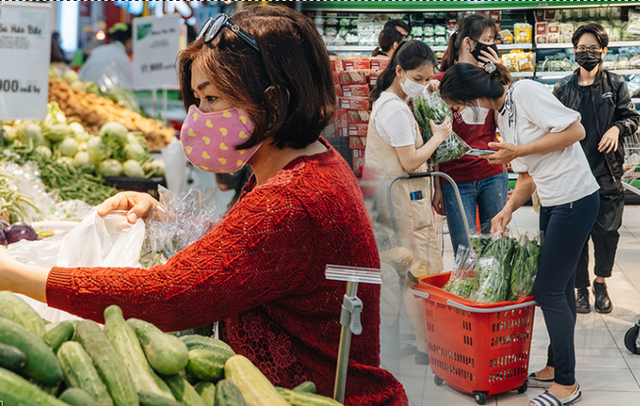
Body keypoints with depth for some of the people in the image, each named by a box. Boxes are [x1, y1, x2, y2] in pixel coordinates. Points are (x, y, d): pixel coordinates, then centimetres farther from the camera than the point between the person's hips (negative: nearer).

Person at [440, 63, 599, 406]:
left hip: (575, 199, -9)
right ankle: (554, 368, 27)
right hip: (551, 203, 9)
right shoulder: (501, 114, 13)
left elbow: (575, 130, -18)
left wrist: (518, 151, -16)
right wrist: (509, 208, 4)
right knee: (560, 288, 15)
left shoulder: (526, 92, -14)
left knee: (548, 290, -4)